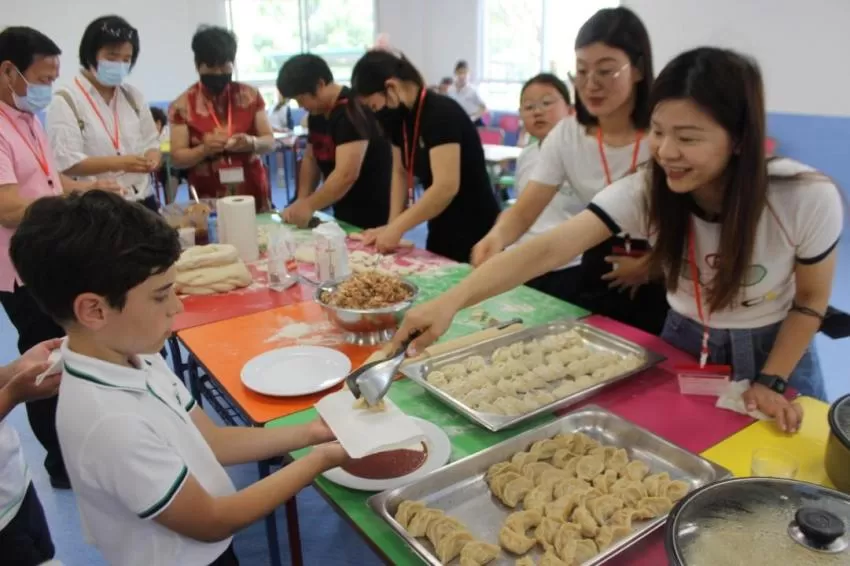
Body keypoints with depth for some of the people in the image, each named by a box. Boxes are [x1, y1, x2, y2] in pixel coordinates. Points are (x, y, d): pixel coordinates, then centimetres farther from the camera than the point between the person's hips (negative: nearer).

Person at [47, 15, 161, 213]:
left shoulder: (133, 96, 11)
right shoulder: (65, 102, -6)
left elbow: (151, 141, 14)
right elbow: (66, 163, -13)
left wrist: (151, 158, -10)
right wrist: (118, 163, -26)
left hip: (143, 201, 5)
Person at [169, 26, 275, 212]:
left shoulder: (250, 95, 4)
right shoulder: (183, 105, -2)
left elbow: (270, 142, 5)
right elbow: (177, 158, -2)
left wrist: (252, 142, -16)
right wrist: (204, 149, -20)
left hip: (253, 193, 2)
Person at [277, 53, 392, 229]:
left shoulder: (350, 111, -21)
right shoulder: (317, 112, 6)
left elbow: (347, 175, -29)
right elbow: (311, 158, 15)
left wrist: (309, 206, -20)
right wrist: (301, 201, 1)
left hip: (373, 216, -8)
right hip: (344, 214, 8)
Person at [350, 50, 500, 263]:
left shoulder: (440, 113, -22)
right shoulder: (399, 116, 2)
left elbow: (446, 186, -29)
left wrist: (397, 228, -23)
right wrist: (392, 225, -5)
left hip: (474, 233, -8)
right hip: (441, 229, 8)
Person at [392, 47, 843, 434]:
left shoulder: (809, 199, -27)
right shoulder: (646, 191, -25)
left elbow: (811, 301, -9)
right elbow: (548, 249, -38)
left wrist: (771, 382, -15)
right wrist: (451, 301, -49)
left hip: (772, 354, -1)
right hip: (683, 347, 2)